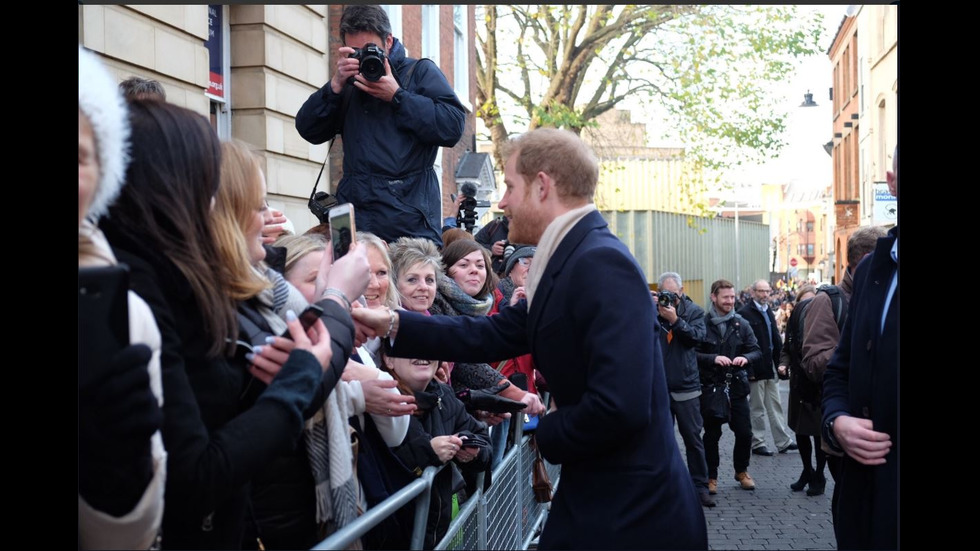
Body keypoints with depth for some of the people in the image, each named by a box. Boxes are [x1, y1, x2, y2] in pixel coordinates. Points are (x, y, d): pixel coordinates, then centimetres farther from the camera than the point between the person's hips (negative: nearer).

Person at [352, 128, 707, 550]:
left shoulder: (602, 263, -23)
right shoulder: (568, 261, 7)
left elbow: (620, 406, -31)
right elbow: (492, 335, 11)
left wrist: (546, 432, -13)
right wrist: (393, 325, 8)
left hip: (630, 513, -8)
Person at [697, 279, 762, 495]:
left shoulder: (741, 324, 6)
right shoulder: (702, 323, -6)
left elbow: (757, 351, 8)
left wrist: (746, 358, -12)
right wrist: (714, 358, -22)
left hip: (737, 387, 3)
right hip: (711, 388, -3)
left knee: (744, 433, 6)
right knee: (712, 434, 7)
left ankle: (741, 471, 30)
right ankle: (711, 477, 21)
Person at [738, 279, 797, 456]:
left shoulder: (768, 311, 13)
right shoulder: (744, 313, -12)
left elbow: (776, 339, 17)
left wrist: (779, 362, 9)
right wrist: (748, 370, -19)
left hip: (771, 368, 7)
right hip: (756, 369, -7)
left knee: (776, 406, 12)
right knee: (757, 409, 4)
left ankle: (783, 441, 18)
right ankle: (757, 444, 13)